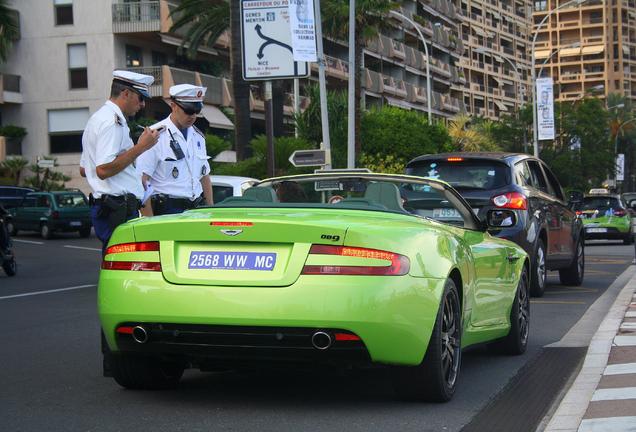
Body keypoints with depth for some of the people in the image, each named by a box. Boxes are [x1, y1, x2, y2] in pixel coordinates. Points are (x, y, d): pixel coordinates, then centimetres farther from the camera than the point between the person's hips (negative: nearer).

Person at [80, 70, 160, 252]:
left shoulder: (98, 118, 22)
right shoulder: (113, 121, -12)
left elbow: (83, 169, 29)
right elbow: (103, 170, -22)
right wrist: (140, 147, -17)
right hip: (118, 209, -11)